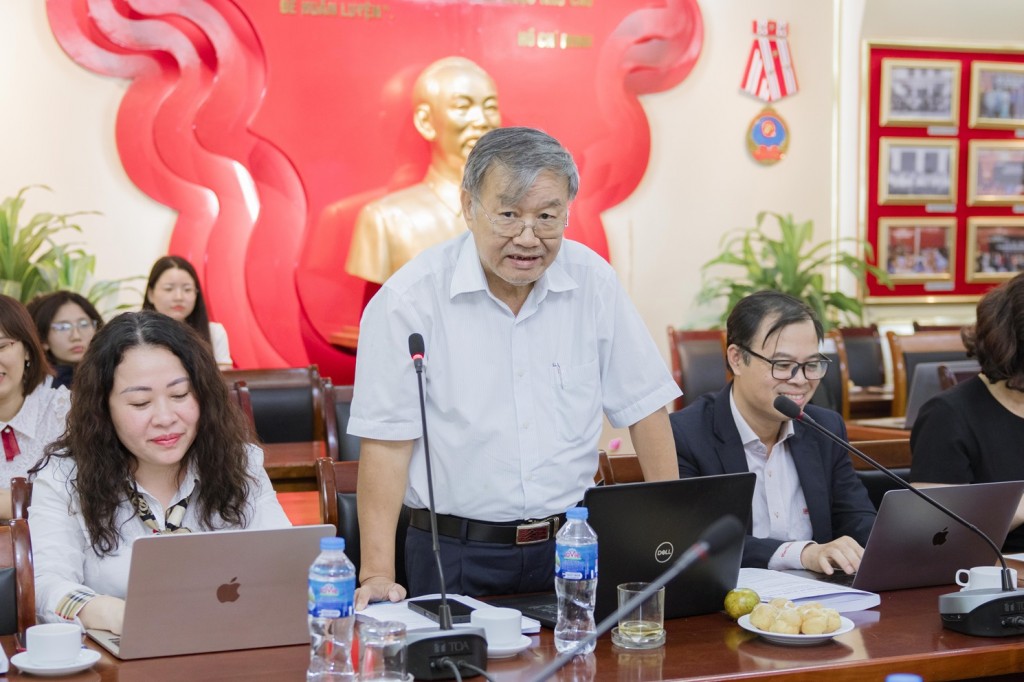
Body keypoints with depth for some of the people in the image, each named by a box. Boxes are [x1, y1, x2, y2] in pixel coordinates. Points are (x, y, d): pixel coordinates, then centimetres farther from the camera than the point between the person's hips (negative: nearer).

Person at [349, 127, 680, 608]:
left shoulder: (592, 281, 2)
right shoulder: (408, 300, -9)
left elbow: (643, 406, 8)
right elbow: (386, 443, -10)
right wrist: (376, 577, -16)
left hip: (573, 548, 3)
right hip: (456, 555, -3)